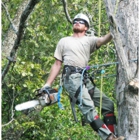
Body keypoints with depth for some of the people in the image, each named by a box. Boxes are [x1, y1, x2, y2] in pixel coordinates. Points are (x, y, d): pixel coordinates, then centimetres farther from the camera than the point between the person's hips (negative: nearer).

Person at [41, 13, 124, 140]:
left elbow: (103, 40, 0)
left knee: (108, 104, -1)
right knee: (88, 106, -25)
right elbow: (57, 65, 18)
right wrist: (48, 85, 9)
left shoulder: (89, 40, 23)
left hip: (85, 79, 5)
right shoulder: (64, 41, 21)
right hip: (72, 77, -5)